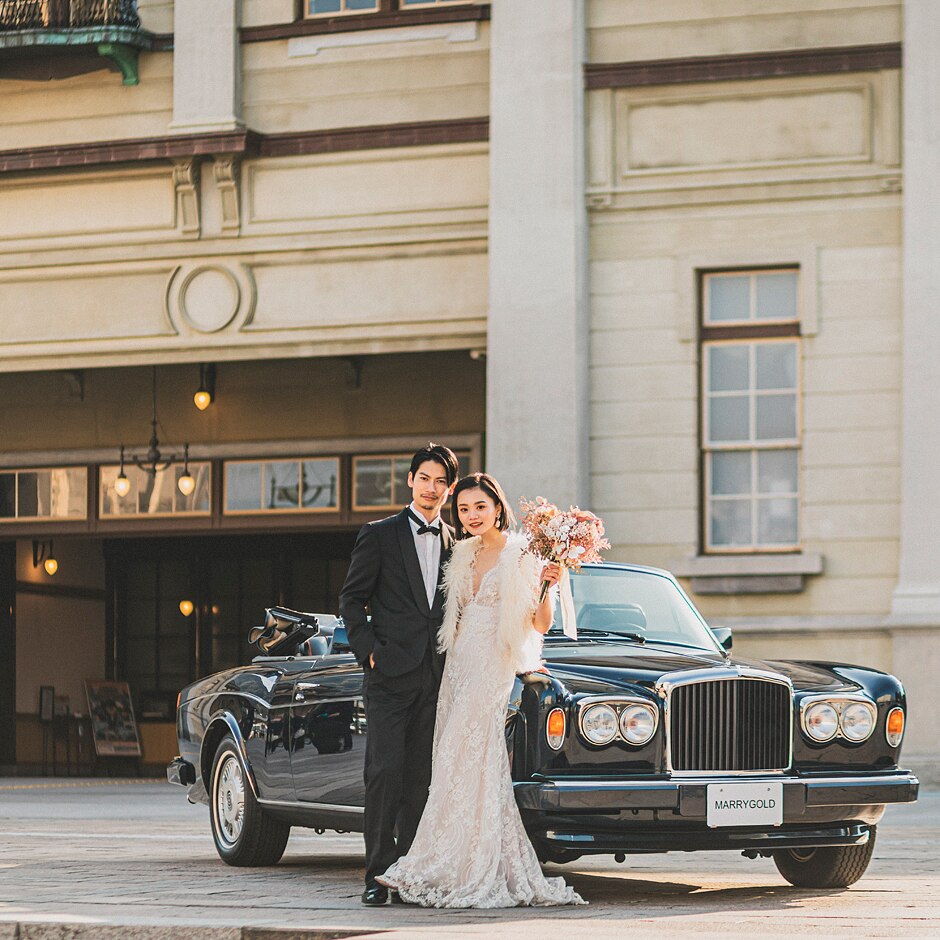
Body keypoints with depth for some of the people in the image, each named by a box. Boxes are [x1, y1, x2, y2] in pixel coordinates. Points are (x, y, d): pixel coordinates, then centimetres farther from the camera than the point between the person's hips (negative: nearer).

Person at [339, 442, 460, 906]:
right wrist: (369, 651, -8)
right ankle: (379, 874, -8)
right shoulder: (380, 535, 3)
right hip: (390, 676, -4)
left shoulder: (455, 544, 15)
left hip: (436, 677, 4)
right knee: (386, 772, -10)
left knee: (420, 779, 4)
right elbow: (351, 599, 2)